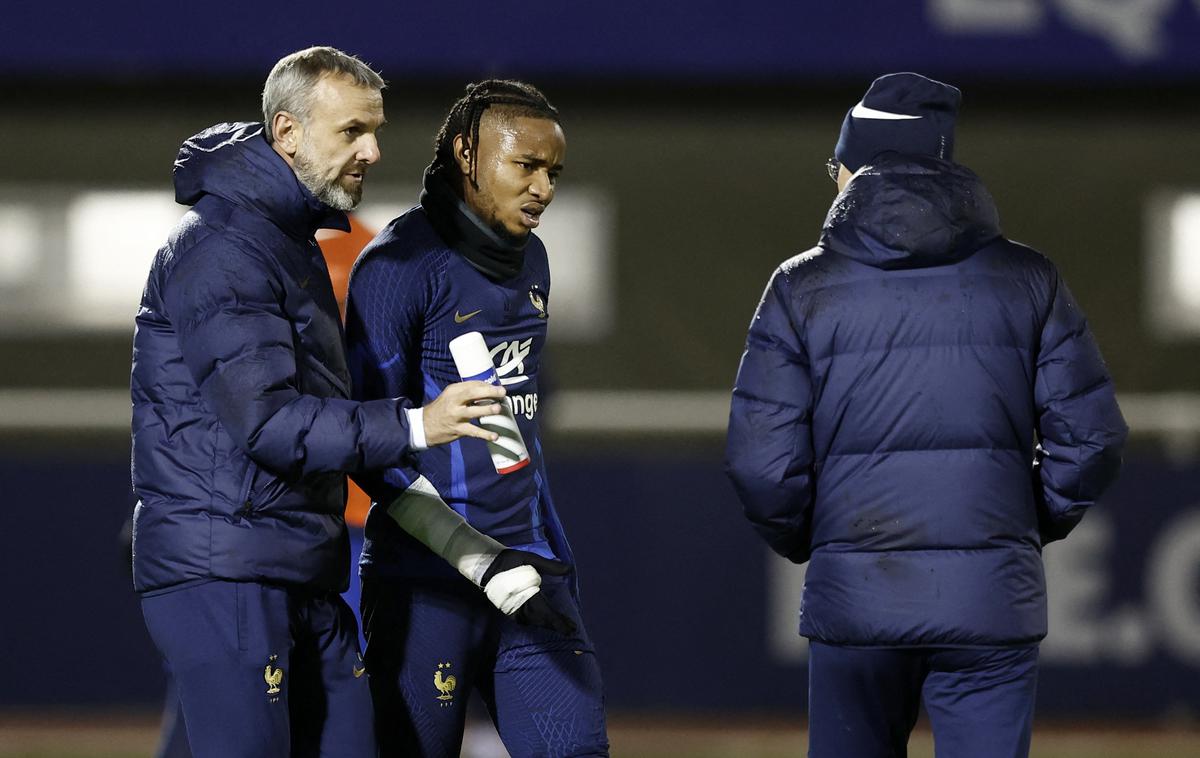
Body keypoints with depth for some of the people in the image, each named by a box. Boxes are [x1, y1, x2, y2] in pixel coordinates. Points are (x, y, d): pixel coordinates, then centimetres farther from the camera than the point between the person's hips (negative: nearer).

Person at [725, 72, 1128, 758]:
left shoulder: (803, 289, 1)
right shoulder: (1027, 281, 4)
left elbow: (762, 463, -5)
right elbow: (1092, 439, 2)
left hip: (854, 599, 0)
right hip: (993, 599, 0)